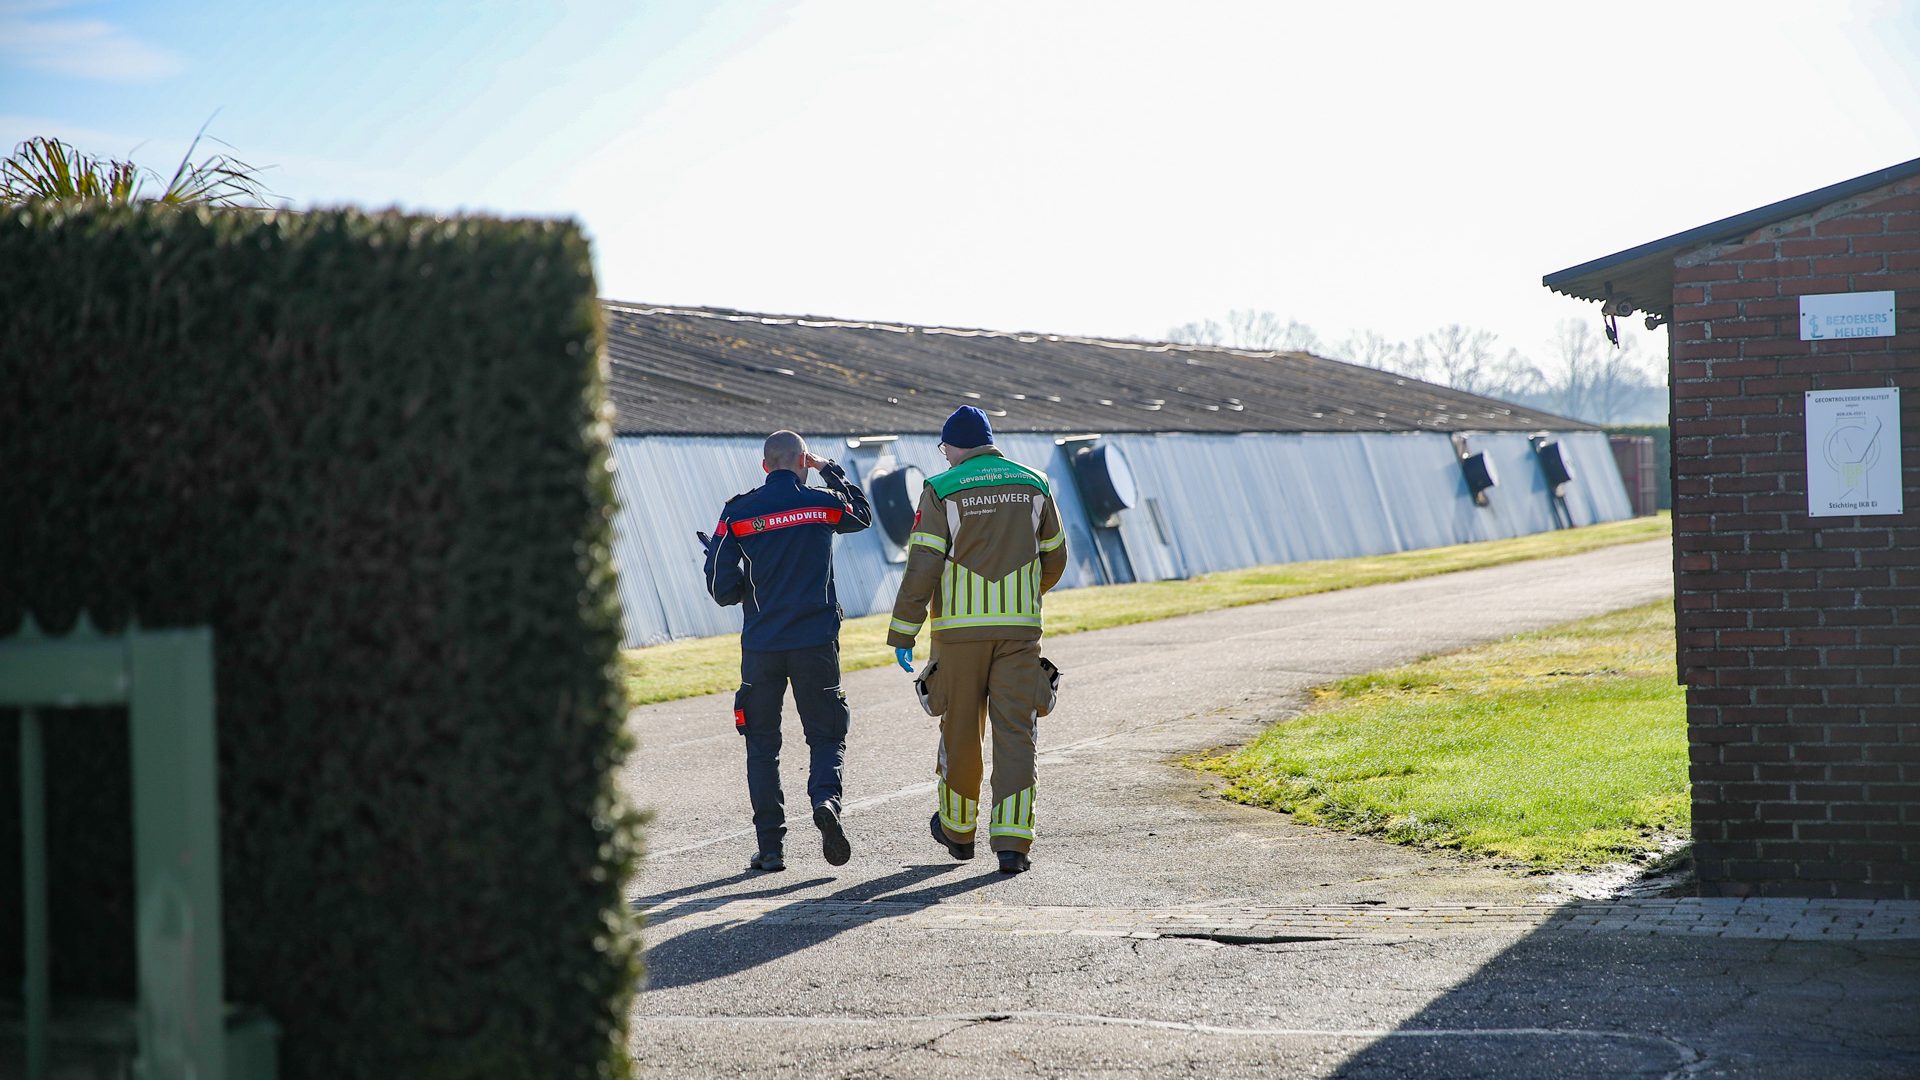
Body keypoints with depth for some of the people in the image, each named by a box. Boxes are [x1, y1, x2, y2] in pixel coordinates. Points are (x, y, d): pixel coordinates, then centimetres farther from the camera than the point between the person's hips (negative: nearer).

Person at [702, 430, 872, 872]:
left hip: (761, 645, 0)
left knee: (762, 744, 10)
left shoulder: (738, 512, -3)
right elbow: (862, 514, 24)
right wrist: (830, 469, 31)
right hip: (815, 641, 0)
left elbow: (722, 589, -4)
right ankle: (826, 799, -21)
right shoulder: (824, 503, 0)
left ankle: (770, 846, 6)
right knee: (827, 736, 9)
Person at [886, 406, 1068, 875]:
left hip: (960, 627, -2)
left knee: (960, 729, 12)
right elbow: (1054, 558, 15)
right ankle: (1011, 841, -10)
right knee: (1015, 731, 0)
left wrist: (902, 634, -7)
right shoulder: (1033, 486, 7)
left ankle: (958, 828, 29)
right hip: (1019, 626, 2)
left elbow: (922, 567, -10)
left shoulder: (943, 490, -5)